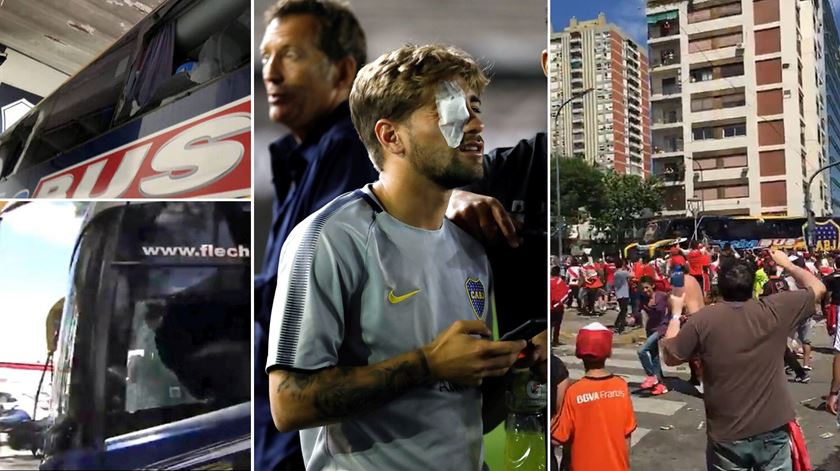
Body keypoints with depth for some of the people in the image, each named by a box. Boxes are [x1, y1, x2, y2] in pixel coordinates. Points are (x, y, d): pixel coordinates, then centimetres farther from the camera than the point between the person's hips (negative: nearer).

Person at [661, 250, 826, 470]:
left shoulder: (703, 319, -13)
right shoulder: (774, 309, -9)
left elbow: (669, 357, -1)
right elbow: (818, 288, 8)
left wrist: (676, 312, 11)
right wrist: (786, 263, 23)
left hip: (726, 435, -1)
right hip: (772, 431, 1)